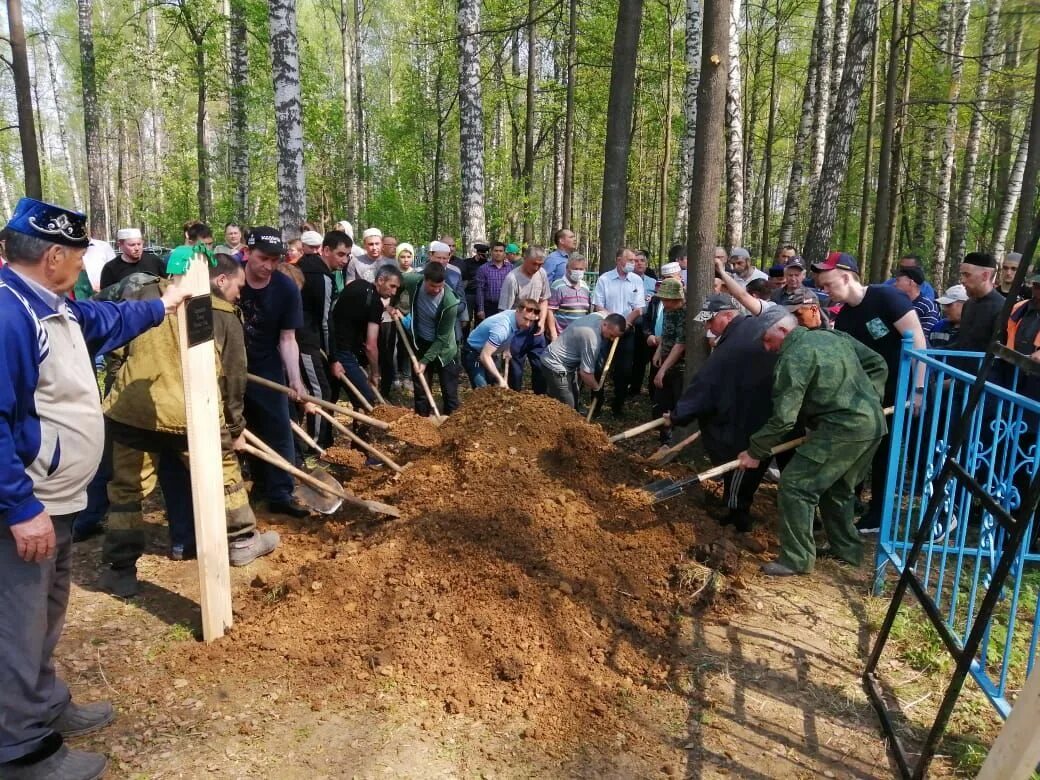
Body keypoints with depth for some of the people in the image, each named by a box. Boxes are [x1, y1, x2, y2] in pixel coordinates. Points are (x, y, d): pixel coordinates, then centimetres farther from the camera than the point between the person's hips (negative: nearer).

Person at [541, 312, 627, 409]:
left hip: (567, 364, 10)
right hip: (555, 365, -10)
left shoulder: (603, 315, -6)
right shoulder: (592, 338, -32)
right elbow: (586, 373, -25)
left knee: (574, 402, 15)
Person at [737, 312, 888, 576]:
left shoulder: (793, 358, -10)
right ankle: (847, 548, 34)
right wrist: (869, 401, 21)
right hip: (873, 423, 10)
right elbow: (878, 364, 20)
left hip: (843, 428, -10)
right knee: (838, 488, 24)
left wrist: (755, 451, -6)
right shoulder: (834, 335, 16)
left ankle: (797, 558, -1)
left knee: (795, 484, -6)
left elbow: (783, 418, -15)